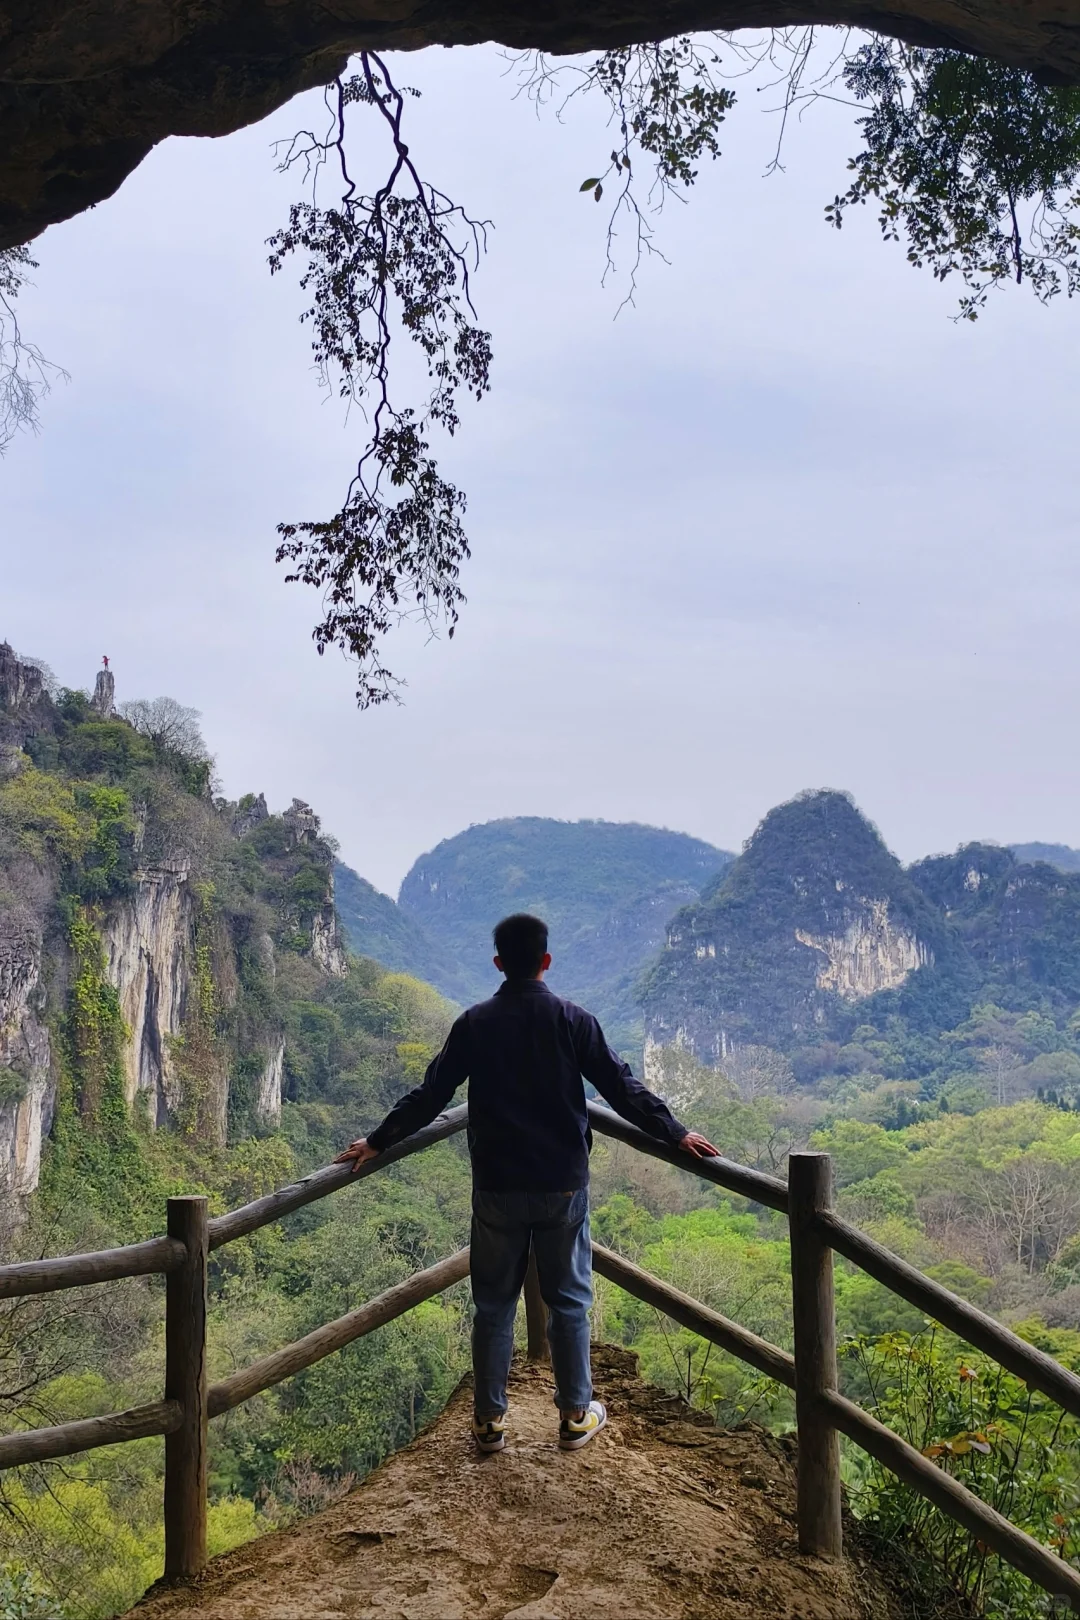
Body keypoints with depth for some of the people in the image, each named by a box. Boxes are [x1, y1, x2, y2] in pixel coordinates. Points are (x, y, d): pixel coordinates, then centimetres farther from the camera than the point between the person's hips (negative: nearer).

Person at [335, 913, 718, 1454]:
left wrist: (377, 1142, 10)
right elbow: (621, 1088, -5)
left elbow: (430, 1095, 0)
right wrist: (674, 1133, 4)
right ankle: (576, 1416, 20)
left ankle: (489, 1421, 18)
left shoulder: (475, 1024, -3)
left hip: (497, 1188, 1)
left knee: (493, 1304, 11)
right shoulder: (572, 1021, -5)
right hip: (563, 1186, 0)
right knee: (568, 1301, 12)